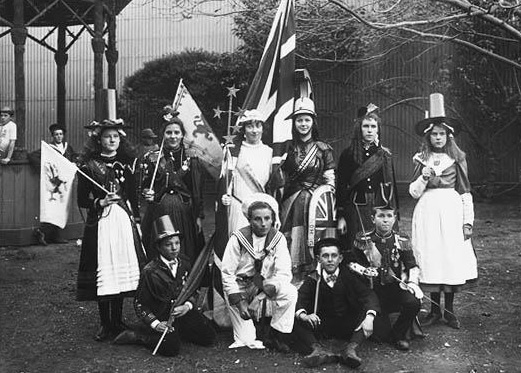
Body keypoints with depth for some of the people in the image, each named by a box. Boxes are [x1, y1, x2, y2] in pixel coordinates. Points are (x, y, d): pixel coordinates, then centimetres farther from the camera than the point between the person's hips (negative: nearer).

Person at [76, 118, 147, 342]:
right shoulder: (89, 166, -1)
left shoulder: (125, 164, 11)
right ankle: (105, 325, 9)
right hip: (100, 222, -3)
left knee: (122, 269, 5)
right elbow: (82, 200, -1)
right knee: (103, 273, -3)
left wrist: (136, 217, 9)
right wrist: (100, 202, -16)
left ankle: (117, 322, 18)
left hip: (124, 220, 4)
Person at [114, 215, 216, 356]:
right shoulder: (150, 272, -13)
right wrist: (155, 324, -19)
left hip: (182, 312, 5)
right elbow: (140, 304, -7)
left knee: (209, 338, -7)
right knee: (171, 348, -26)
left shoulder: (184, 265, 3)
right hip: (161, 317, -5)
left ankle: (177, 332, 16)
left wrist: (188, 306, -11)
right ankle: (138, 336, -2)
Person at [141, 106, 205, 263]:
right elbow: (144, 186, 9)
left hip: (184, 213, 0)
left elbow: (197, 191, 5)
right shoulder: (152, 157, 3)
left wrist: (199, 216, 1)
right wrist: (146, 193, -13)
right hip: (158, 212, 0)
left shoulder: (191, 159, 4)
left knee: (185, 257, 2)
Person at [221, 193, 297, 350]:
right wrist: (240, 303, -23)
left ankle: (278, 335, -8)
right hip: (239, 285, -2)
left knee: (290, 292, -25)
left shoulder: (278, 239, -11)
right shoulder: (238, 238, -16)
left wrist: (260, 297, -31)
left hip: (266, 285, 2)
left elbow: (283, 273, -18)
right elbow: (227, 274, -14)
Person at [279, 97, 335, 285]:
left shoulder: (323, 149, 6)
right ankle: (294, 274, 1)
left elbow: (330, 181, 6)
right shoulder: (287, 148, 10)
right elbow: (280, 179, 14)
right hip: (292, 202, 1)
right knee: (291, 238, -5)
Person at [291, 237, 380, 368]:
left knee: (367, 312, -25)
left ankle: (350, 348, -34)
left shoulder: (349, 276, -1)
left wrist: (369, 317, -35)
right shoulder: (313, 280, 0)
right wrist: (303, 316, -37)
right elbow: (299, 300, -13)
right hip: (321, 326, 0)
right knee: (293, 318, -23)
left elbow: (368, 295, -14)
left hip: (348, 327, 0)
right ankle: (318, 349, -39)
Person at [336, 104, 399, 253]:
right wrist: (341, 216, -3)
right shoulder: (348, 154, 3)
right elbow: (341, 187, 2)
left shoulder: (385, 155, 8)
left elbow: (392, 186, 10)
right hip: (356, 211, -1)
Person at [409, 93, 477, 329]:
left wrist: (468, 221, -1)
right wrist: (424, 178, -11)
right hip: (428, 212, 1)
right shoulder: (422, 159, 8)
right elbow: (413, 193, 7)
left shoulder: (457, 158, 5)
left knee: (452, 257, -1)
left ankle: (449, 310, 12)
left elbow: (466, 192, 4)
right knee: (430, 258, 1)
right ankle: (434, 310, 13)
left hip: (451, 212, -1)